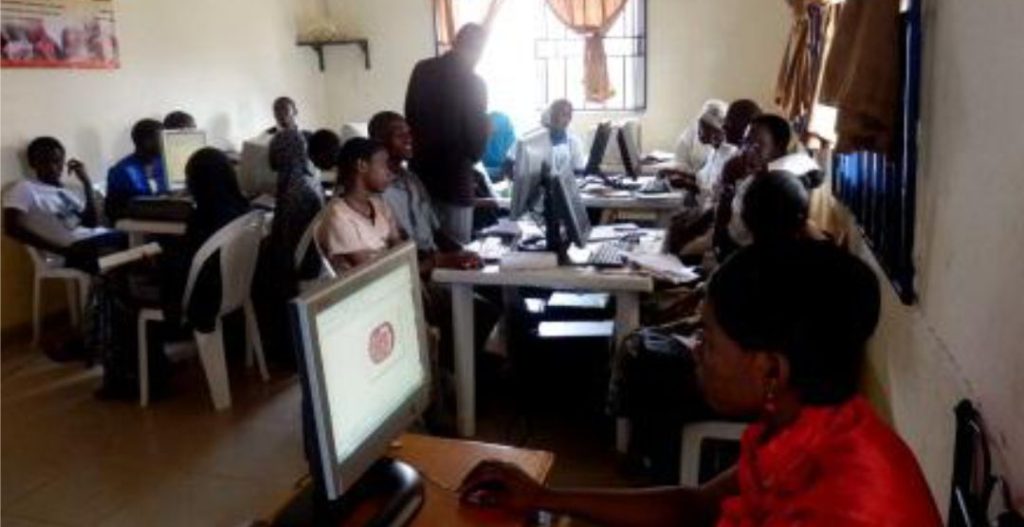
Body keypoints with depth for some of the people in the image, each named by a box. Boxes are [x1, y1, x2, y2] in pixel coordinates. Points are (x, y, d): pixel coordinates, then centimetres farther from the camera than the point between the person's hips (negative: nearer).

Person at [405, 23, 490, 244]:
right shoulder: (473, 82, -15)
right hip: (454, 175, -6)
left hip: (421, 170, 6)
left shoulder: (422, 69, 2)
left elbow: (409, 115, 9)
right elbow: (477, 130, -10)